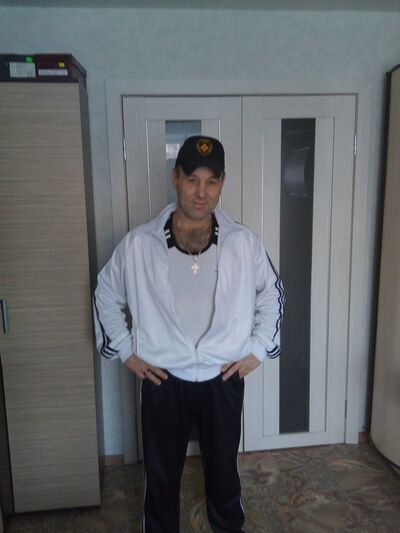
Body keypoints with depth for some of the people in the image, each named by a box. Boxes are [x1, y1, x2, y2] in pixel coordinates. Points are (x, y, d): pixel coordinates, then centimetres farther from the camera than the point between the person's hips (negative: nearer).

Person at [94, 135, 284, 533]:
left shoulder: (243, 243, -10)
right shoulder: (138, 244, -12)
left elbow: (272, 293, 6)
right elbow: (106, 294, 3)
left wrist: (257, 349, 1)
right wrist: (125, 350, -1)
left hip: (223, 379, 1)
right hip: (162, 381, 0)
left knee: (223, 466, 23)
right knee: (161, 472, 19)